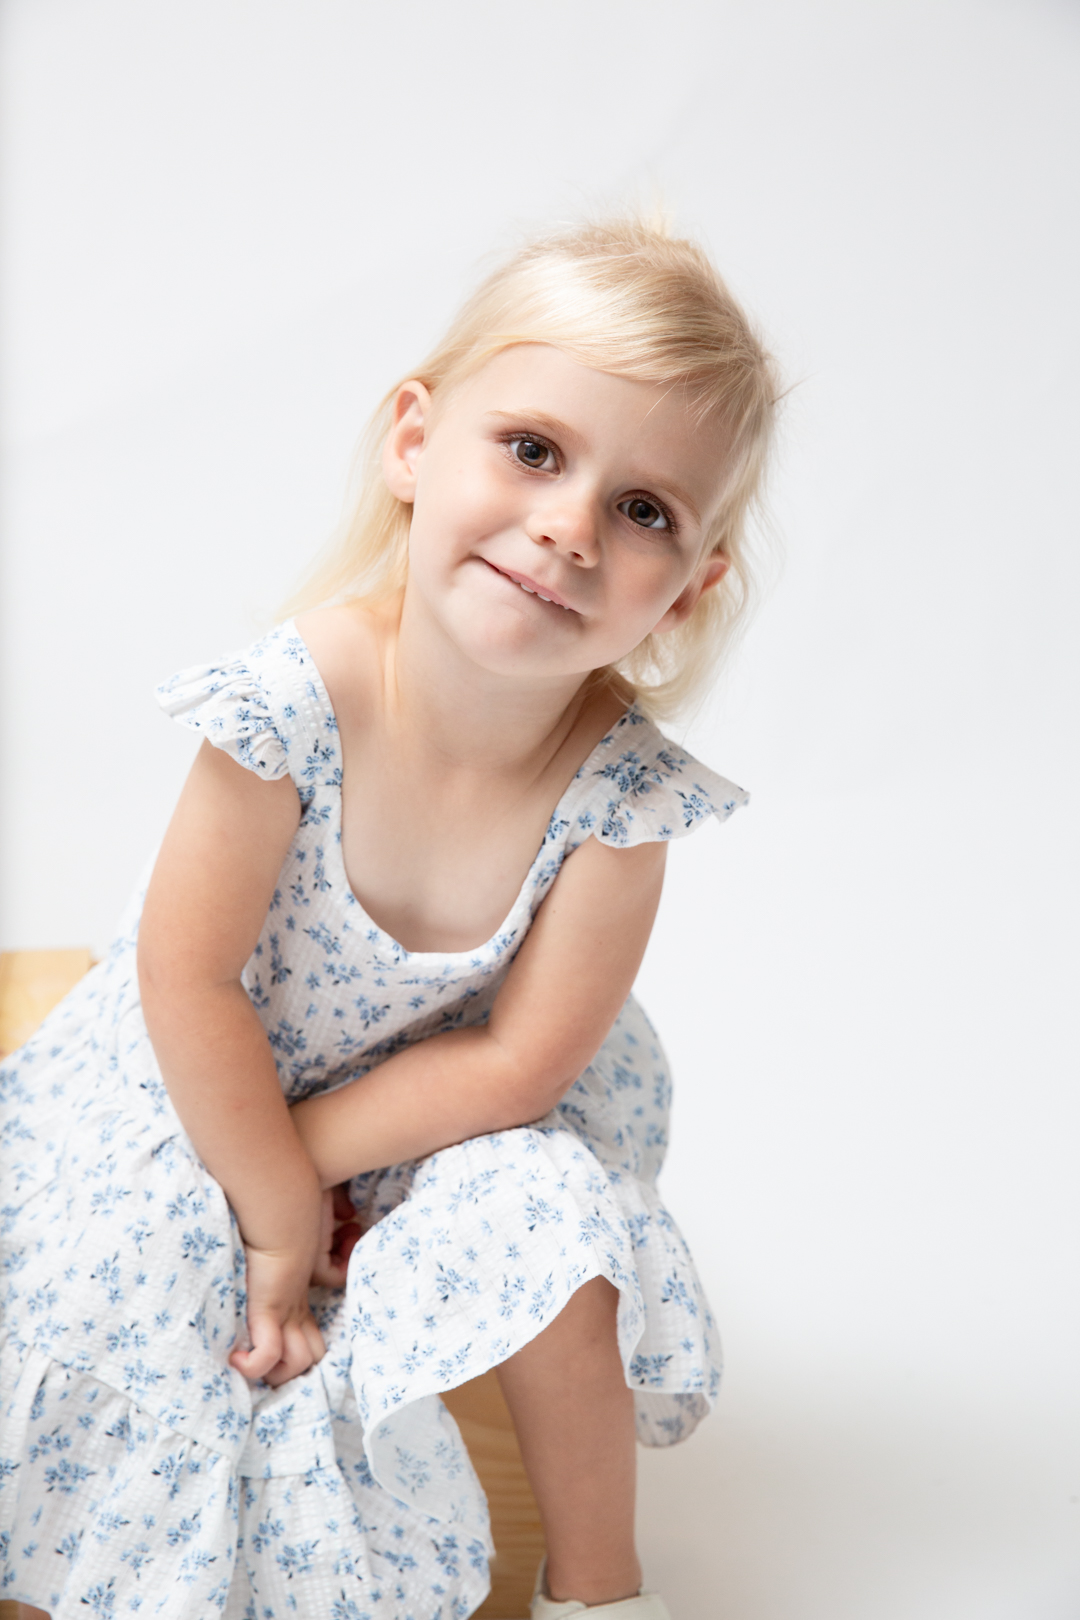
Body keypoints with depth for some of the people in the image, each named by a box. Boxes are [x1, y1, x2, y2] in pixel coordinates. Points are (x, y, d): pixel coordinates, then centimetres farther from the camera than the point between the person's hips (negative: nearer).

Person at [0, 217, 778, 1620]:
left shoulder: (622, 789, -26)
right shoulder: (296, 700, -32)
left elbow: (516, 1062, -20)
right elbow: (188, 980, -22)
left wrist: (303, 1158, -21)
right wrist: (276, 1213, -16)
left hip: (448, 1120, 1)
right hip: (211, 1091, 0)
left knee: (544, 1219, -25)